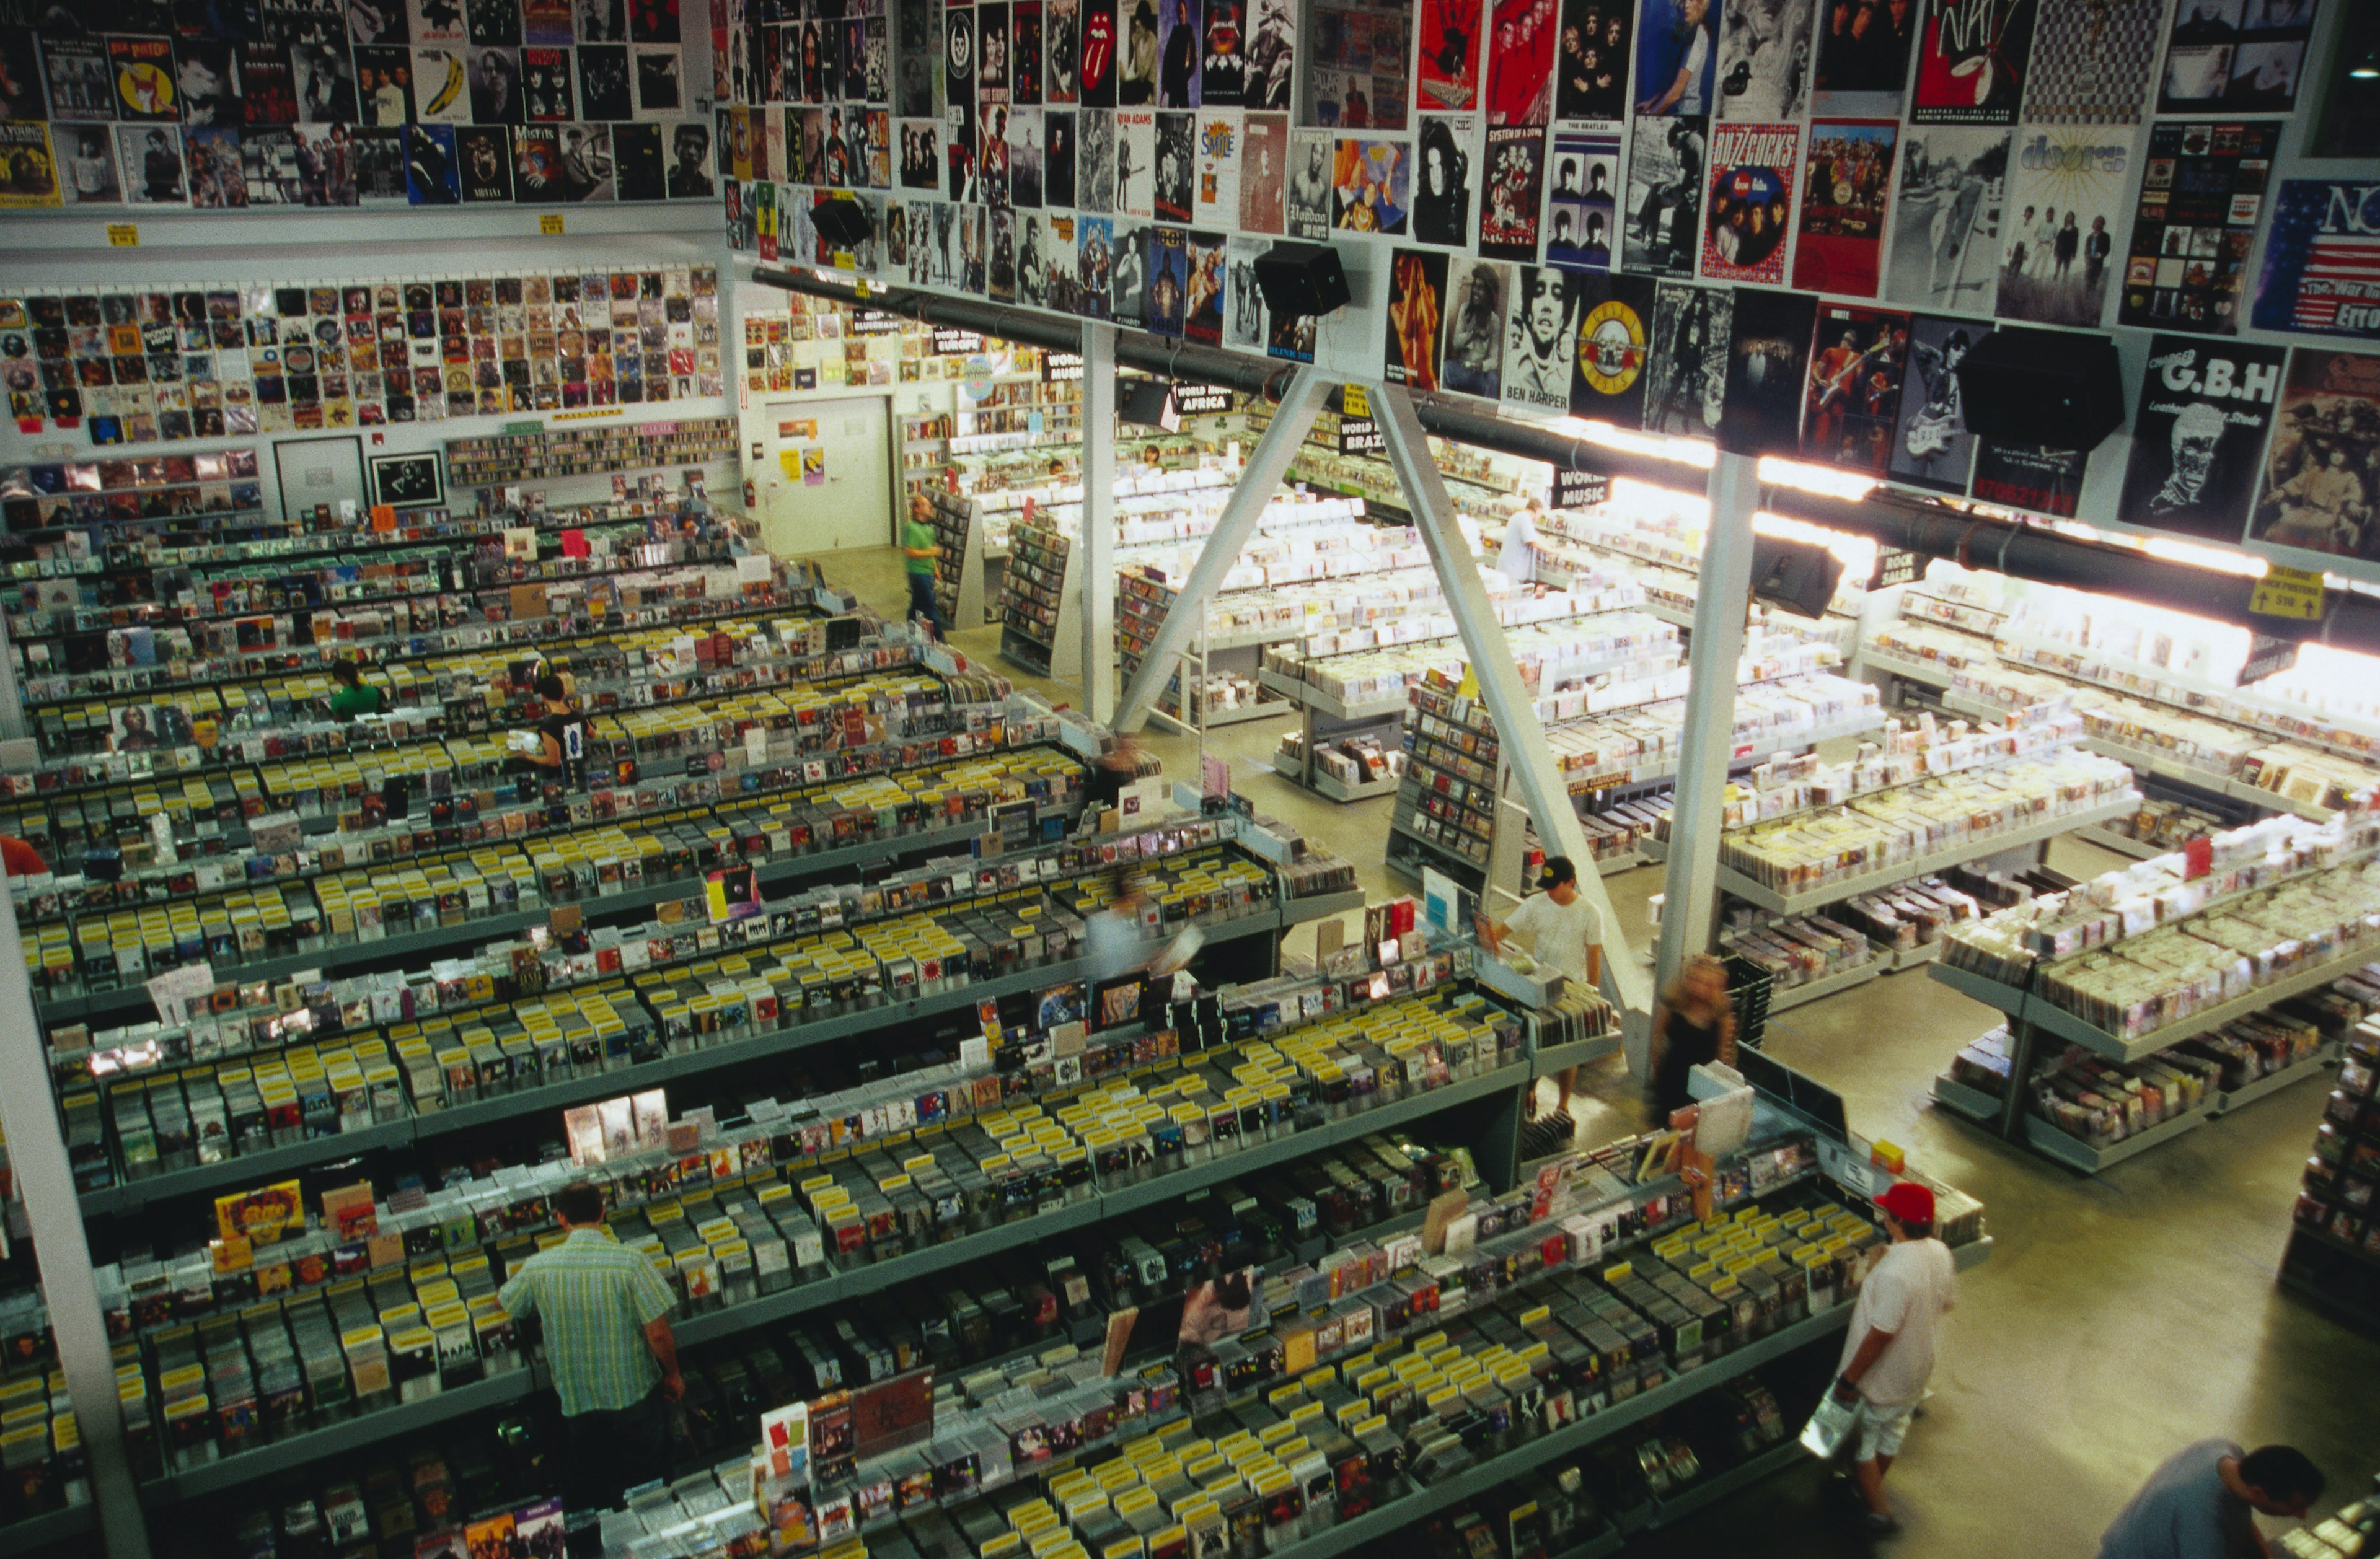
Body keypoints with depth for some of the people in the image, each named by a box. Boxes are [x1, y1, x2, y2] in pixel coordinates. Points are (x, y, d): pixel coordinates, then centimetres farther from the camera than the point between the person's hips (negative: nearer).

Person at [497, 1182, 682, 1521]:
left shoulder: (538, 1267, -13)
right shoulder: (630, 1261, -21)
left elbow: (506, 1305, 10)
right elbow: (659, 1333, -19)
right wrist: (673, 1375, -1)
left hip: (577, 1401, 2)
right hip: (635, 1395, -2)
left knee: (589, 1492, 22)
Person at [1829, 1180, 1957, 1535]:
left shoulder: (1895, 1272, -38)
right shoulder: (1940, 1253, -12)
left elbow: (1880, 1335, -31)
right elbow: (1945, 1304, 5)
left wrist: (1849, 1379, -20)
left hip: (1881, 1377, -8)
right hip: (1918, 1368, 8)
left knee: (1860, 1439, 16)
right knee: (1893, 1430, 29)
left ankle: (1879, 1511, 26)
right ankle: (1871, 1487, 50)